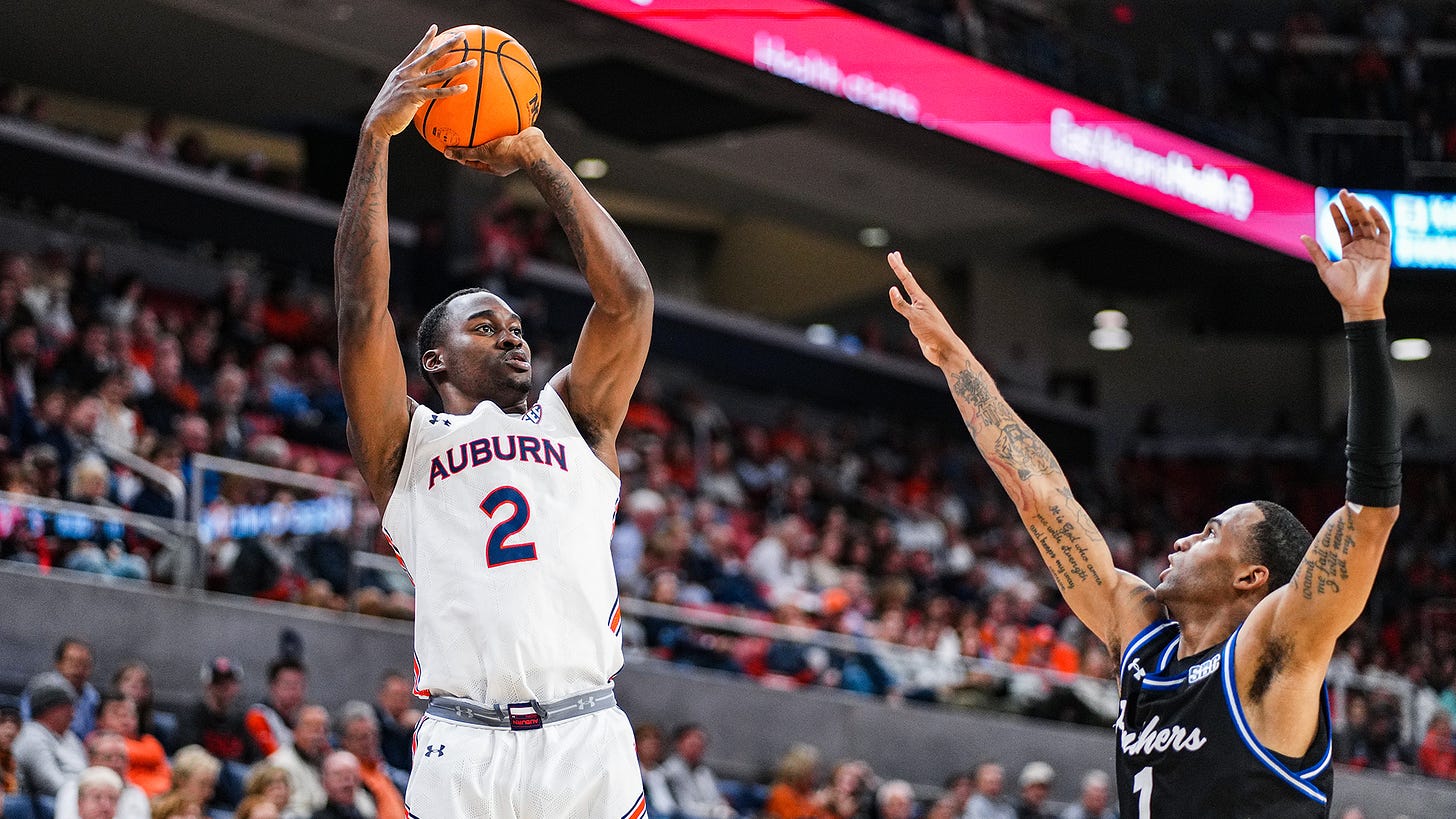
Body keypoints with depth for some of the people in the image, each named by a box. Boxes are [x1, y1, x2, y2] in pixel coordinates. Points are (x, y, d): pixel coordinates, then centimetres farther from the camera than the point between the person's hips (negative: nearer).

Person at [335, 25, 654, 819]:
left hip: (589, 744, 2)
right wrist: (376, 136, -1)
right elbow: (362, 309, 1)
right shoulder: (408, 443, 14)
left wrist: (537, 157, 13)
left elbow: (627, 296, 11)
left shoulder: (574, 420, 21)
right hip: (462, 750, -2)